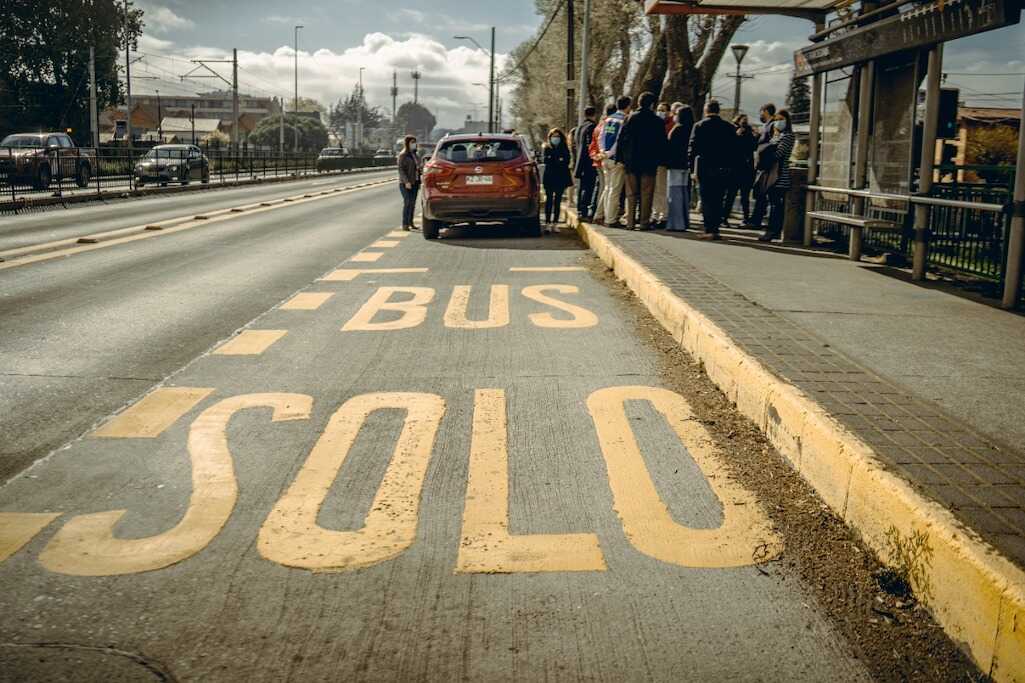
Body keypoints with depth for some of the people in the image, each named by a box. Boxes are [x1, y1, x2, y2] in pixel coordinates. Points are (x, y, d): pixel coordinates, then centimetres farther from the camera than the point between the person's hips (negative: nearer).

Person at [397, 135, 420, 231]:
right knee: (407, 203, -13)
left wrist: (419, 182, 13)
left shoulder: (414, 154, 14)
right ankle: (405, 225, -14)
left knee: (413, 203, 7)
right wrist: (406, 182, -23)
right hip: (406, 183, -7)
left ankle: (410, 223, 14)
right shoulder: (403, 155, -8)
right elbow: (401, 169, -14)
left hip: (414, 183, 7)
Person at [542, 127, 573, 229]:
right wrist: (558, 161, -8)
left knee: (558, 200, 2)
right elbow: (546, 161, -2)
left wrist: (552, 161, -11)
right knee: (549, 200, -5)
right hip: (549, 177, -1)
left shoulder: (565, 149, 9)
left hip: (561, 177, 1)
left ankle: (555, 223, 5)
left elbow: (566, 162, -1)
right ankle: (548, 223, -5)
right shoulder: (547, 148, 8)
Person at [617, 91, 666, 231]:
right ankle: (644, 222, 1)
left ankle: (630, 222, 6)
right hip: (649, 161, -2)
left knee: (631, 193, 7)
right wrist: (660, 159, 8)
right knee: (646, 193, 3)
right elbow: (663, 142, 0)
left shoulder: (631, 118, 1)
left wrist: (620, 157, 4)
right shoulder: (658, 121, -3)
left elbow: (622, 138, 0)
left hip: (632, 161, 2)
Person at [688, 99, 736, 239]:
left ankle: (710, 230, -6)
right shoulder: (728, 127, 4)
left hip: (705, 167, -3)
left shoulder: (699, 126, -5)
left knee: (707, 200, 0)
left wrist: (691, 164, -2)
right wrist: (730, 165, 9)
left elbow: (693, 147, -8)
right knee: (718, 200, 11)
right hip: (723, 168, 3)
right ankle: (715, 228, 13)